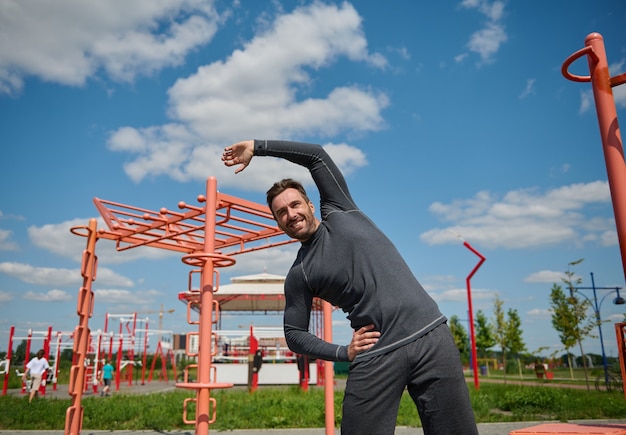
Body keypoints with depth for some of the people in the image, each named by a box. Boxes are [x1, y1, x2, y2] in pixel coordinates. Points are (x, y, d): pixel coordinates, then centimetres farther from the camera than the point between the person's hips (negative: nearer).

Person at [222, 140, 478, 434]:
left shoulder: (339, 212, 11)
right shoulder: (298, 275, 8)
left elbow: (316, 155, 11)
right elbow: (294, 334, 10)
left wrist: (257, 147, 13)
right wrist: (343, 353, -3)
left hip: (430, 335, 1)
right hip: (376, 356, 0)